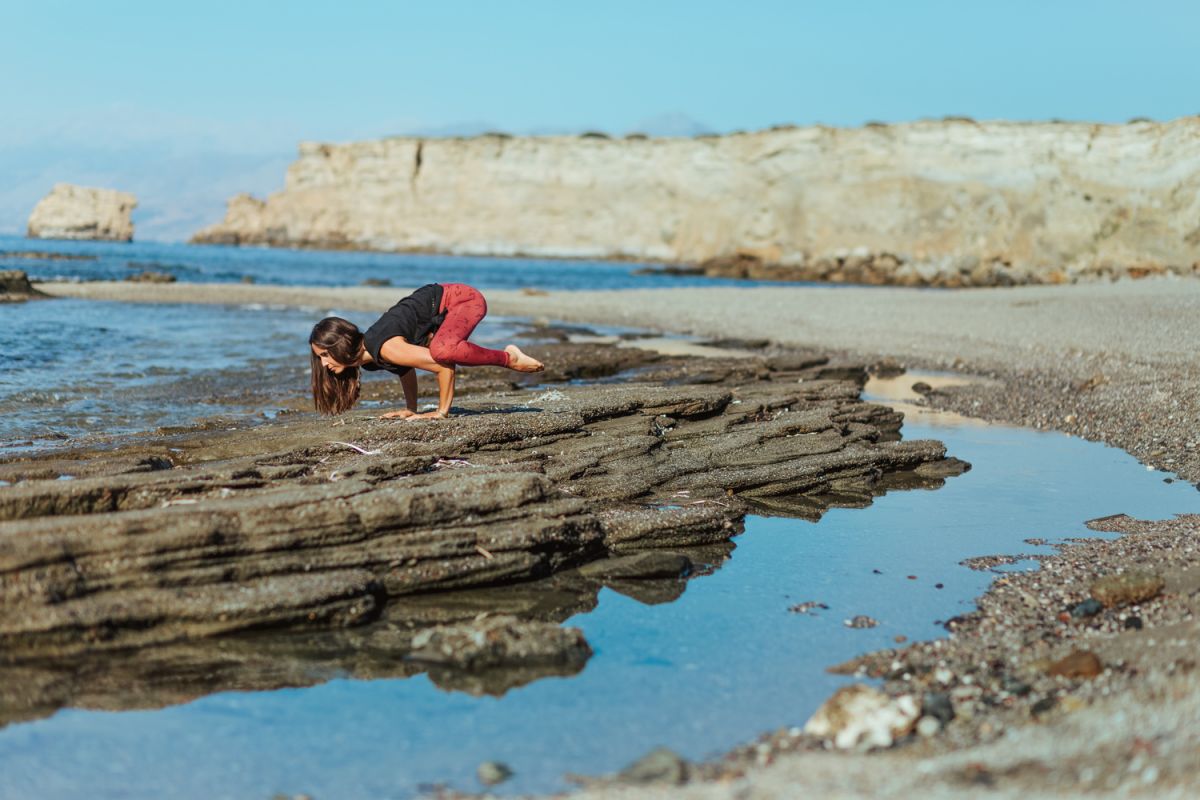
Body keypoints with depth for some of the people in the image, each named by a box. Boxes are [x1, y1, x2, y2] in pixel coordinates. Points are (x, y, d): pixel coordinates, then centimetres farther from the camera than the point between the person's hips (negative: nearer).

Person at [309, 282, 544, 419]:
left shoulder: (388, 349, -31)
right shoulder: (367, 359, -4)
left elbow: (445, 367, -31)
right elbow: (406, 369, 16)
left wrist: (442, 412, -22)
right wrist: (411, 409, 18)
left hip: (461, 298, -10)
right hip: (439, 305, 10)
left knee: (442, 350, -36)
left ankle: (508, 358, -15)